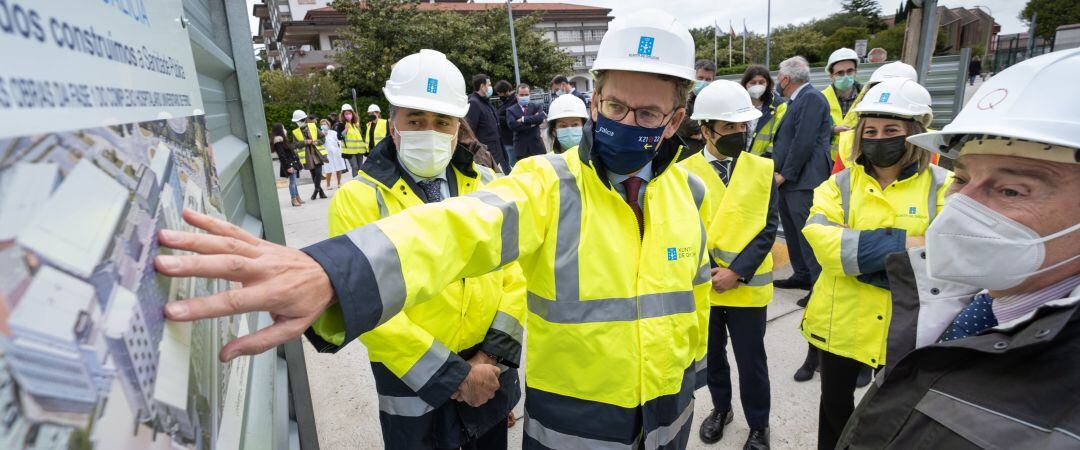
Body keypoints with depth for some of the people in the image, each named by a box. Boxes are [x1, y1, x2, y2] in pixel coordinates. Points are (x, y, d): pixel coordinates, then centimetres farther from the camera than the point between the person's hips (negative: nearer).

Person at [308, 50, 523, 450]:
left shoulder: (488, 185, 1)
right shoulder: (358, 199, -11)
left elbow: (516, 271, -1)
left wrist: (492, 354, -9)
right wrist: (454, 374, -17)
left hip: (492, 374, 4)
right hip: (415, 387, -3)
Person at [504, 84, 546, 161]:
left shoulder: (537, 107, 9)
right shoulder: (510, 110, 4)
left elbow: (541, 117, -12)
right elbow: (512, 125, -14)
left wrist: (524, 119, -13)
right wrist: (531, 123, -12)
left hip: (537, 146, 1)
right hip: (521, 148, -1)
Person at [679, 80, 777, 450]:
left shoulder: (762, 169, -3)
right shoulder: (684, 173, -5)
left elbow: (768, 228, -7)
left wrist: (736, 272, -16)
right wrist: (704, 268, -15)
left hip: (747, 286, 0)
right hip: (702, 285, 1)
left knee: (751, 361, 11)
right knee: (711, 355, 19)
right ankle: (721, 408, 44)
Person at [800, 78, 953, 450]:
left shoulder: (942, 187, -5)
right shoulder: (840, 184, -2)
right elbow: (821, 240, -19)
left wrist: (861, 256, -24)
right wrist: (902, 244, -25)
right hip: (842, 321, 1)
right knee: (835, 404, 21)